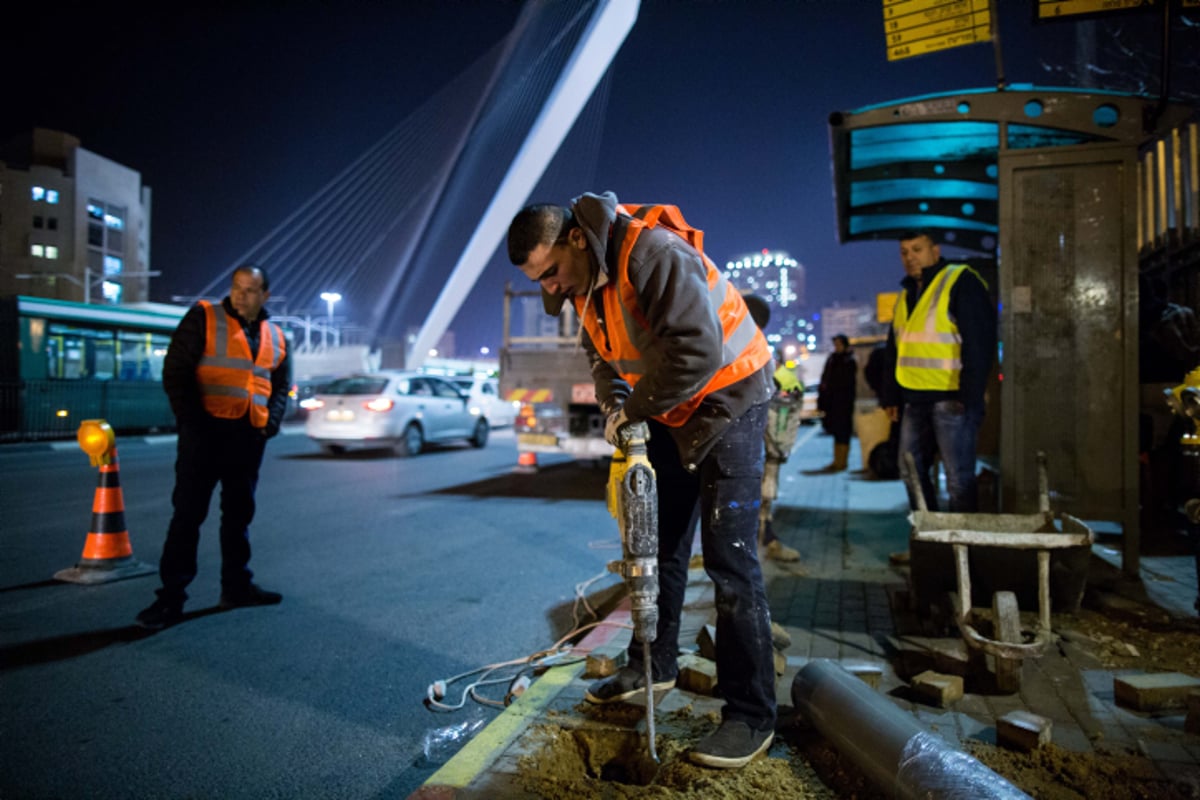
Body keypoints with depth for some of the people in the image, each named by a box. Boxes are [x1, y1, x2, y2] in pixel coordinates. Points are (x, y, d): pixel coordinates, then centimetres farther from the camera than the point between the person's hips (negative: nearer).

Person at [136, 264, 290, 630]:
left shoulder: (275, 337, 12)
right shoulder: (203, 318, -3)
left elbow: (280, 387, 20)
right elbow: (175, 371, -7)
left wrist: (271, 422, 4)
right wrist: (192, 421, -14)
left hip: (249, 436, 5)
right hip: (206, 432, -5)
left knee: (239, 513, 13)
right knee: (188, 514, -3)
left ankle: (237, 586, 24)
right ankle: (171, 597, 3)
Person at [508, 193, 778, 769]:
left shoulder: (653, 252, -28)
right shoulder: (584, 279, 1)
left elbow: (698, 350, -35)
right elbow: (601, 352, 13)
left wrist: (635, 408, -22)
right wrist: (614, 406, -7)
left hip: (727, 398, -8)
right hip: (668, 411, 9)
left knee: (729, 558, -8)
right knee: (660, 543, 15)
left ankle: (751, 716, 4)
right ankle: (652, 665, 32)